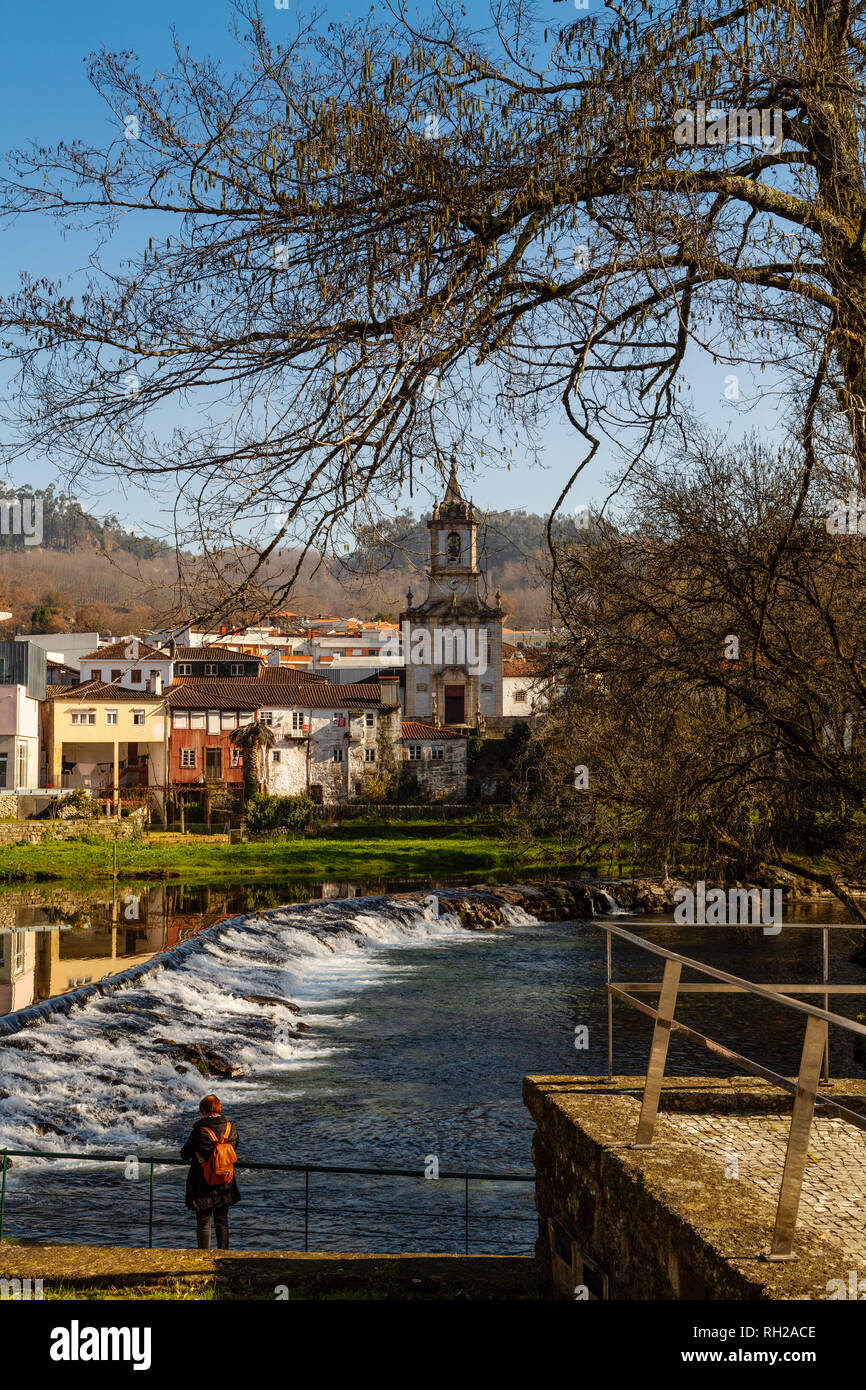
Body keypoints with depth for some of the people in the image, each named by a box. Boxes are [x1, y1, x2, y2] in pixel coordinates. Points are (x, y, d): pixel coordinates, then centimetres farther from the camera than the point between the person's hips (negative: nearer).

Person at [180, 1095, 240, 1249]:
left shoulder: (200, 1130, -19)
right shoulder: (230, 1127, -6)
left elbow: (185, 1154, -8)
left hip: (203, 1186, -4)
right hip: (225, 1184, 4)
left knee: (203, 1223, 8)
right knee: (222, 1222, 17)